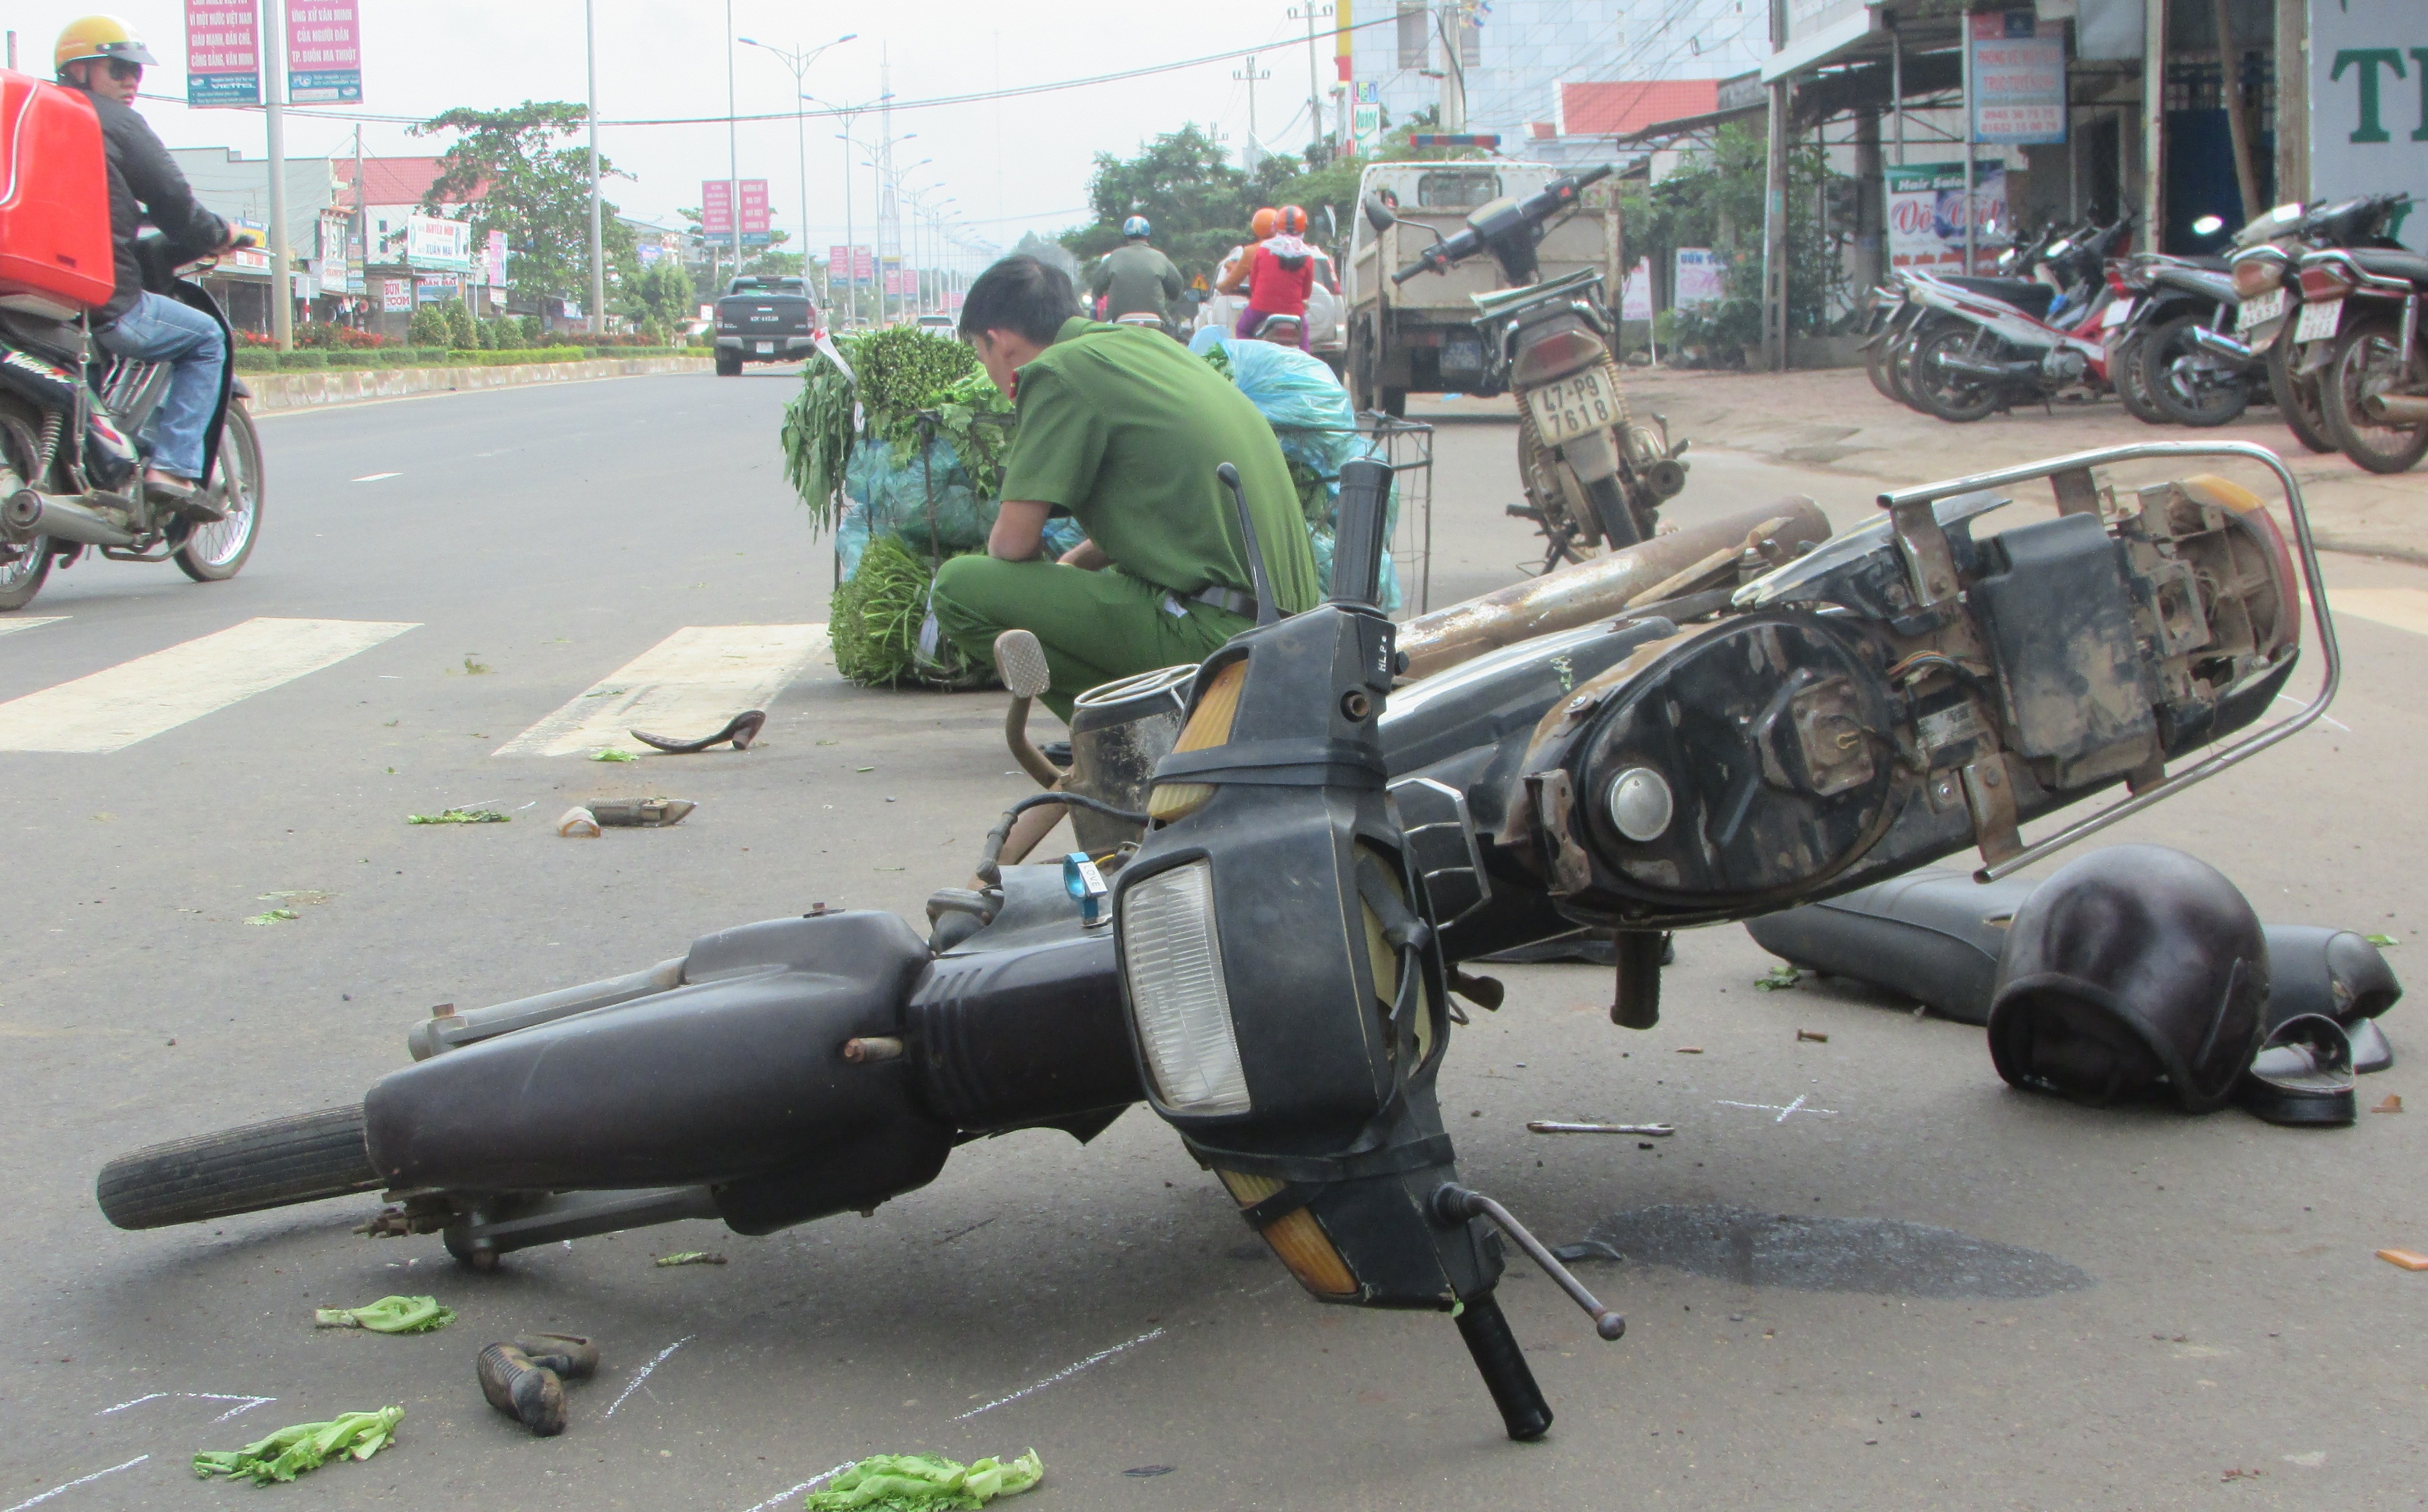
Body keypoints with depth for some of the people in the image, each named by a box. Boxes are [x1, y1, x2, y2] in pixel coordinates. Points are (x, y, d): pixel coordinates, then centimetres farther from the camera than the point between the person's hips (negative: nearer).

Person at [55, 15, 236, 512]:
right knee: (206, 339, 11)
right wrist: (217, 237, 17)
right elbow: (171, 200, -4)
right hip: (106, 305, -7)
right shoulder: (116, 121, -3)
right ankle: (173, 467, -3)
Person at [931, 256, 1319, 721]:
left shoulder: (1058, 370, -7)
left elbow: (1015, 541, -9)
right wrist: (1074, 562, 37)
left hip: (1213, 630, -9)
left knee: (960, 587, -8)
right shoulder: (1151, 345, 19)